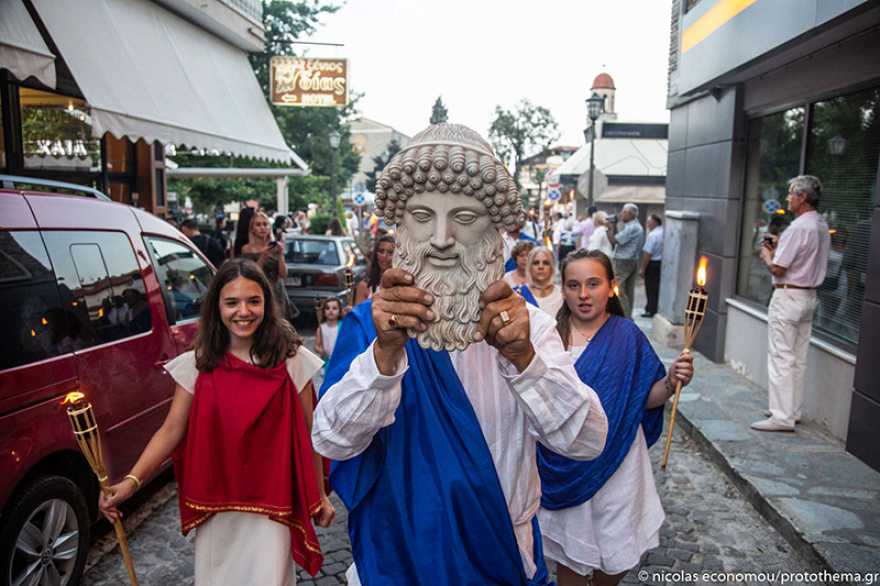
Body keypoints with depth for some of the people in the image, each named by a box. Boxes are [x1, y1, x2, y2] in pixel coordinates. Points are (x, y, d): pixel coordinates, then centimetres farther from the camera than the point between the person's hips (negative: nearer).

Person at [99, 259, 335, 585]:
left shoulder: (291, 360, -7)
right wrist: (132, 481, -16)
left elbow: (307, 433, -2)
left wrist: (319, 496, 3)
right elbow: (172, 430, -2)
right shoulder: (198, 364, -2)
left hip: (270, 503, -2)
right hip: (215, 505, 2)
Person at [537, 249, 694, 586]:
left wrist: (671, 382, -20)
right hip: (562, 467, 0)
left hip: (614, 464, 0)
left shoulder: (628, 336, -4)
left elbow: (645, 399, -3)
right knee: (569, 558, 15)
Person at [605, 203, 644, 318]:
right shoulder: (637, 227, 15)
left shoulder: (631, 228, -19)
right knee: (629, 292, 14)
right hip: (633, 261, 10)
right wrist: (613, 227, 13)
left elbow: (614, 240, -20)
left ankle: (626, 318, -8)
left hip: (624, 262, -10)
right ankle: (628, 316, 20)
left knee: (619, 291, -8)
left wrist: (608, 227, -10)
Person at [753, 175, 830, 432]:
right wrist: (780, 246, 18)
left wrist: (767, 255, 0)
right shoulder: (822, 227, 11)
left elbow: (778, 269, -20)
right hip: (809, 296, 10)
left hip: (788, 297, -10)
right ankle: (793, 411, 23)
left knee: (781, 358, -6)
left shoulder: (798, 228, -19)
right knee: (799, 358, 15)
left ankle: (782, 417, -4)